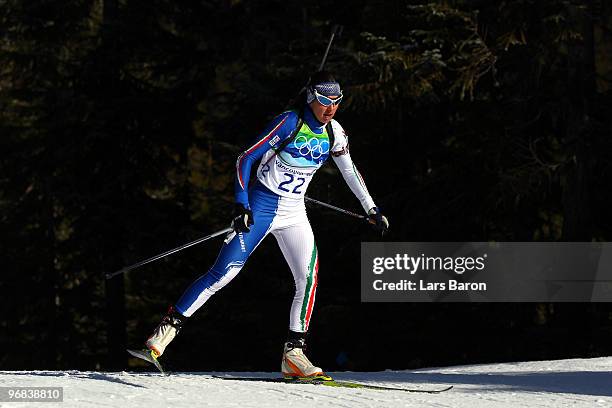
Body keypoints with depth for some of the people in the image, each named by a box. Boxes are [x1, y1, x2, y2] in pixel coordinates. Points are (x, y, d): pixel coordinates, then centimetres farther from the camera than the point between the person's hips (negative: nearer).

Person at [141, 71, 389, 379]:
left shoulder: (334, 133, 1)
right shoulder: (290, 123, -17)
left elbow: (349, 171, 18)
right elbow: (246, 158, -15)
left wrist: (371, 209, 21)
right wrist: (241, 204, -23)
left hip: (294, 214, 5)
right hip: (261, 206, -5)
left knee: (309, 277, -11)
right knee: (224, 272, -11)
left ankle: (293, 353, -6)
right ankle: (170, 324, -3)